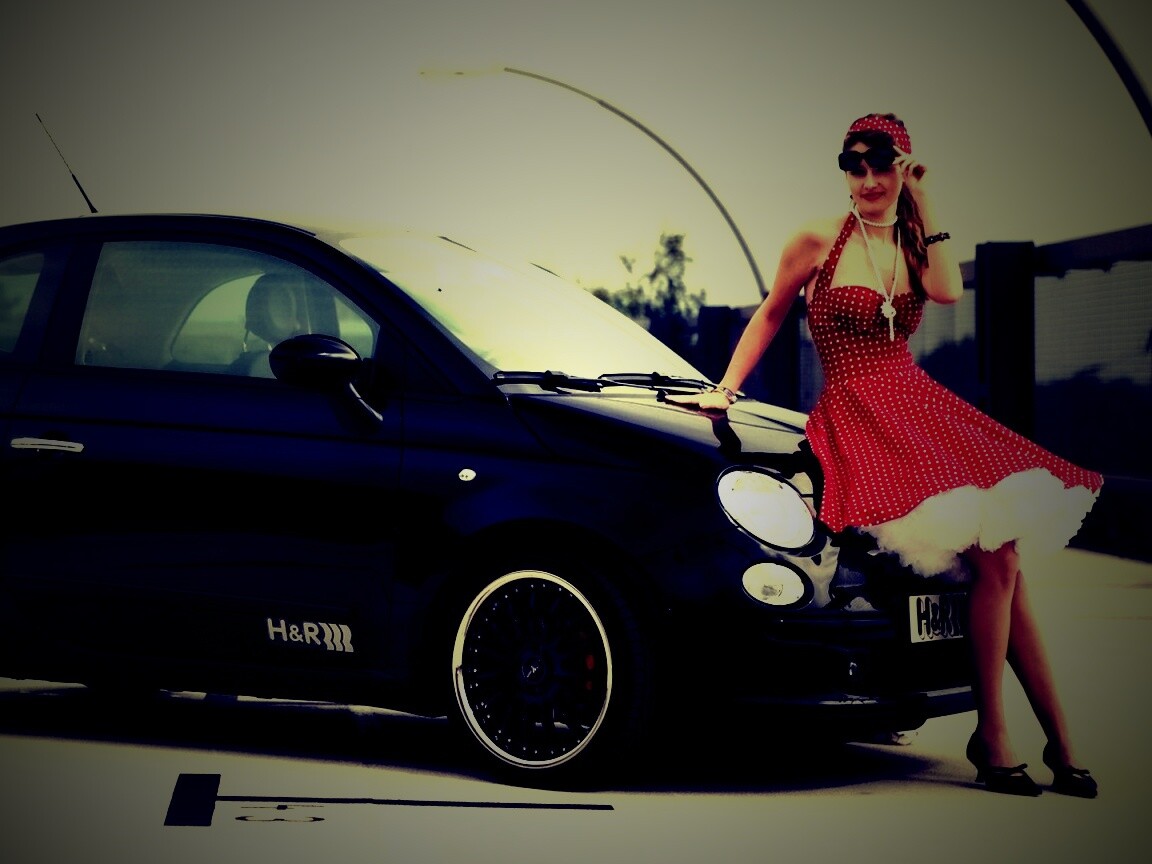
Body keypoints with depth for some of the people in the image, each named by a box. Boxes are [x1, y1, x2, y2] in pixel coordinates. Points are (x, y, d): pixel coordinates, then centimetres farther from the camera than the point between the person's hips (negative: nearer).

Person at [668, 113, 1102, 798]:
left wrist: (924, 205, -2)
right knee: (993, 558, -22)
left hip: (923, 408, 5)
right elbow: (771, 315, 12)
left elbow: (948, 289, -8)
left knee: (1004, 558, -11)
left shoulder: (914, 243, 14)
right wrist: (724, 390, 9)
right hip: (858, 420, -5)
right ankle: (993, 739, -15)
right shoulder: (819, 241, 2)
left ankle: (1062, 745, -7)